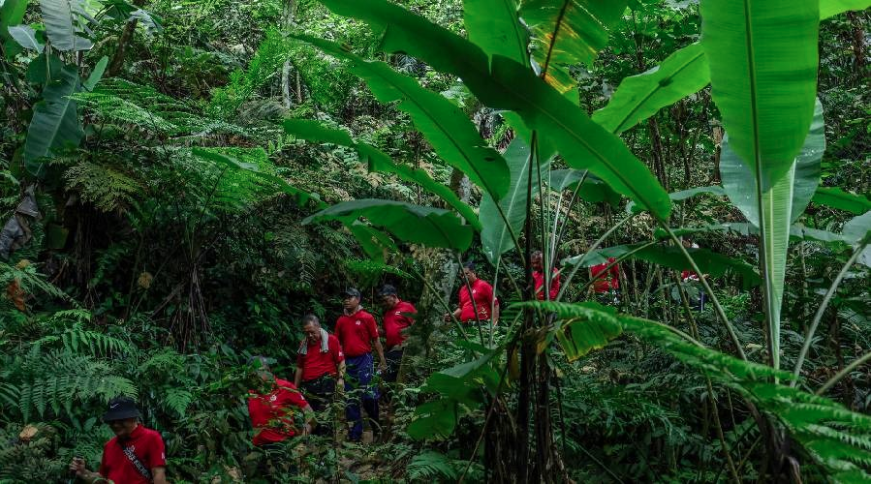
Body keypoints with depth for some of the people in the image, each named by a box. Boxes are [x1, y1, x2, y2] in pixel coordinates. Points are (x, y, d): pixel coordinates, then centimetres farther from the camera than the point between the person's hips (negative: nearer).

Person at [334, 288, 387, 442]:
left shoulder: (366, 317, -1)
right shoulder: (341, 321, 10)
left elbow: (376, 340, -1)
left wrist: (382, 360, -5)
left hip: (364, 360, -4)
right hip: (347, 362, 4)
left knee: (368, 395, -8)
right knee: (351, 399, 8)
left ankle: (376, 427, 14)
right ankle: (355, 433, 17)